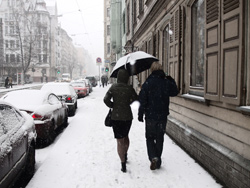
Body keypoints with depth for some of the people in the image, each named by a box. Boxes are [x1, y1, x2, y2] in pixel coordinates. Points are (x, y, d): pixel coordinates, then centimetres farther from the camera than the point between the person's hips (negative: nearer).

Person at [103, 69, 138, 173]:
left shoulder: (113, 87, -6)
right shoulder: (129, 88, -5)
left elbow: (106, 99, -13)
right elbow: (136, 98, 9)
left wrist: (113, 106, 4)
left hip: (116, 117, -2)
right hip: (127, 116, 2)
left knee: (120, 140, 3)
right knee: (126, 136, 26)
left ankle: (123, 164, -1)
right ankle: (125, 155, 42)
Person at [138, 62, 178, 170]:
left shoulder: (147, 83, -10)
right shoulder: (167, 82, -2)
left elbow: (142, 100, -9)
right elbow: (174, 92, 17)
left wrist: (140, 114, 0)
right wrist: (172, 81, 26)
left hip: (150, 116, -2)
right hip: (163, 116, 3)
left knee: (150, 137, 12)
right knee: (159, 139, 14)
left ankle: (153, 157, -9)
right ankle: (158, 161, 21)